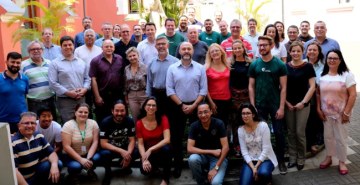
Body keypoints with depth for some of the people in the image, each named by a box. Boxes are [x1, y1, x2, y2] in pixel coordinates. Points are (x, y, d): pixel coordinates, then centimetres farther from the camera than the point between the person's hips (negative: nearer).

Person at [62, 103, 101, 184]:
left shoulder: (93, 123, -7)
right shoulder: (68, 125, -16)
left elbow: (95, 142, -10)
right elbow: (66, 146, -20)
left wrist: (88, 158, -24)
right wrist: (81, 160, -26)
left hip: (88, 154, 3)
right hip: (72, 156, -2)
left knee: (97, 158, -28)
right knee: (76, 166, -32)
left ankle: (90, 171, 8)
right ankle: (72, 175, 6)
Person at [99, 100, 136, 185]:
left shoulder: (130, 121, -12)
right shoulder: (106, 122, -21)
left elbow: (132, 140, -10)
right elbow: (103, 144, -23)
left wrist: (128, 153, -31)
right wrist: (121, 151, -34)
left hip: (124, 148, 3)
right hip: (110, 149, -3)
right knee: (105, 153, -37)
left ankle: (125, 166, 9)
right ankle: (108, 173, -4)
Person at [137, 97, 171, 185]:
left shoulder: (163, 118, -15)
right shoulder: (139, 123, -9)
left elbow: (167, 139, -24)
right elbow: (140, 144, -10)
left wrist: (151, 149, -32)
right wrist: (144, 159, -26)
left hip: (161, 150, -1)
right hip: (148, 152, 2)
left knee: (166, 149, -37)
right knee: (145, 170, -26)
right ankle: (155, 165, 14)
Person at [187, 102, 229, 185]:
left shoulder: (219, 124, -16)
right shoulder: (194, 126, -12)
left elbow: (225, 147, -17)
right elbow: (190, 149, -18)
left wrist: (216, 168, -21)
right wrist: (212, 151, -23)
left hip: (218, 157, -2)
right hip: (202, 156, 2)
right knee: (192, 159, -32)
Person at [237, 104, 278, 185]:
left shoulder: (263, 125, -14)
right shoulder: (240, 129, -4)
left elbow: (266, 149, -15)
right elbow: (244, 151, -6)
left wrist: (256, 166, -17)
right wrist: (252, 168, -18)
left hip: (265, 159, -2)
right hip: (250, 160, 2)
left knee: (263, 173, -35)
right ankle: (255, 176, 14)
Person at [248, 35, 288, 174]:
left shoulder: (279, 64, -5)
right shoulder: (254, 65, 1)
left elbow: (283, 87, -5)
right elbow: (251, 87, 3)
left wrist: (281, 107, -11)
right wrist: (252, 106, -3)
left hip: (275, 105, -1)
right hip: (259, 105, 2)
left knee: (278, 133, 6)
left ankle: (281, 160, 22)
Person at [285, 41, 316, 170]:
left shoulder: (308, 66, -3)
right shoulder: (285, 67, 3)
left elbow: (312, 87, -4)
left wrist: (303, 102, -9)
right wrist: (286, 102, -3)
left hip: (303, 105, -2)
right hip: (288, 105, 2)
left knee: (300, 132, -1)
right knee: (290, 132, 8)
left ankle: (301, 159, 16)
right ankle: (292, 158, 20)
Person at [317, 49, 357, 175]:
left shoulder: (347, 75, -11)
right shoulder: (322, 75, 3)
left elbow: (353, 95, -13)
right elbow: (318, 93, 7)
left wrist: (346, 112, -15)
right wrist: (319, 109, 1)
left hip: (341, 113, -4)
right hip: (326, 113, 4)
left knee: (341, 138, 5)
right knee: (328, 136, 14)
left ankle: (342, 162, 20)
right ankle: (328, 158, 31)